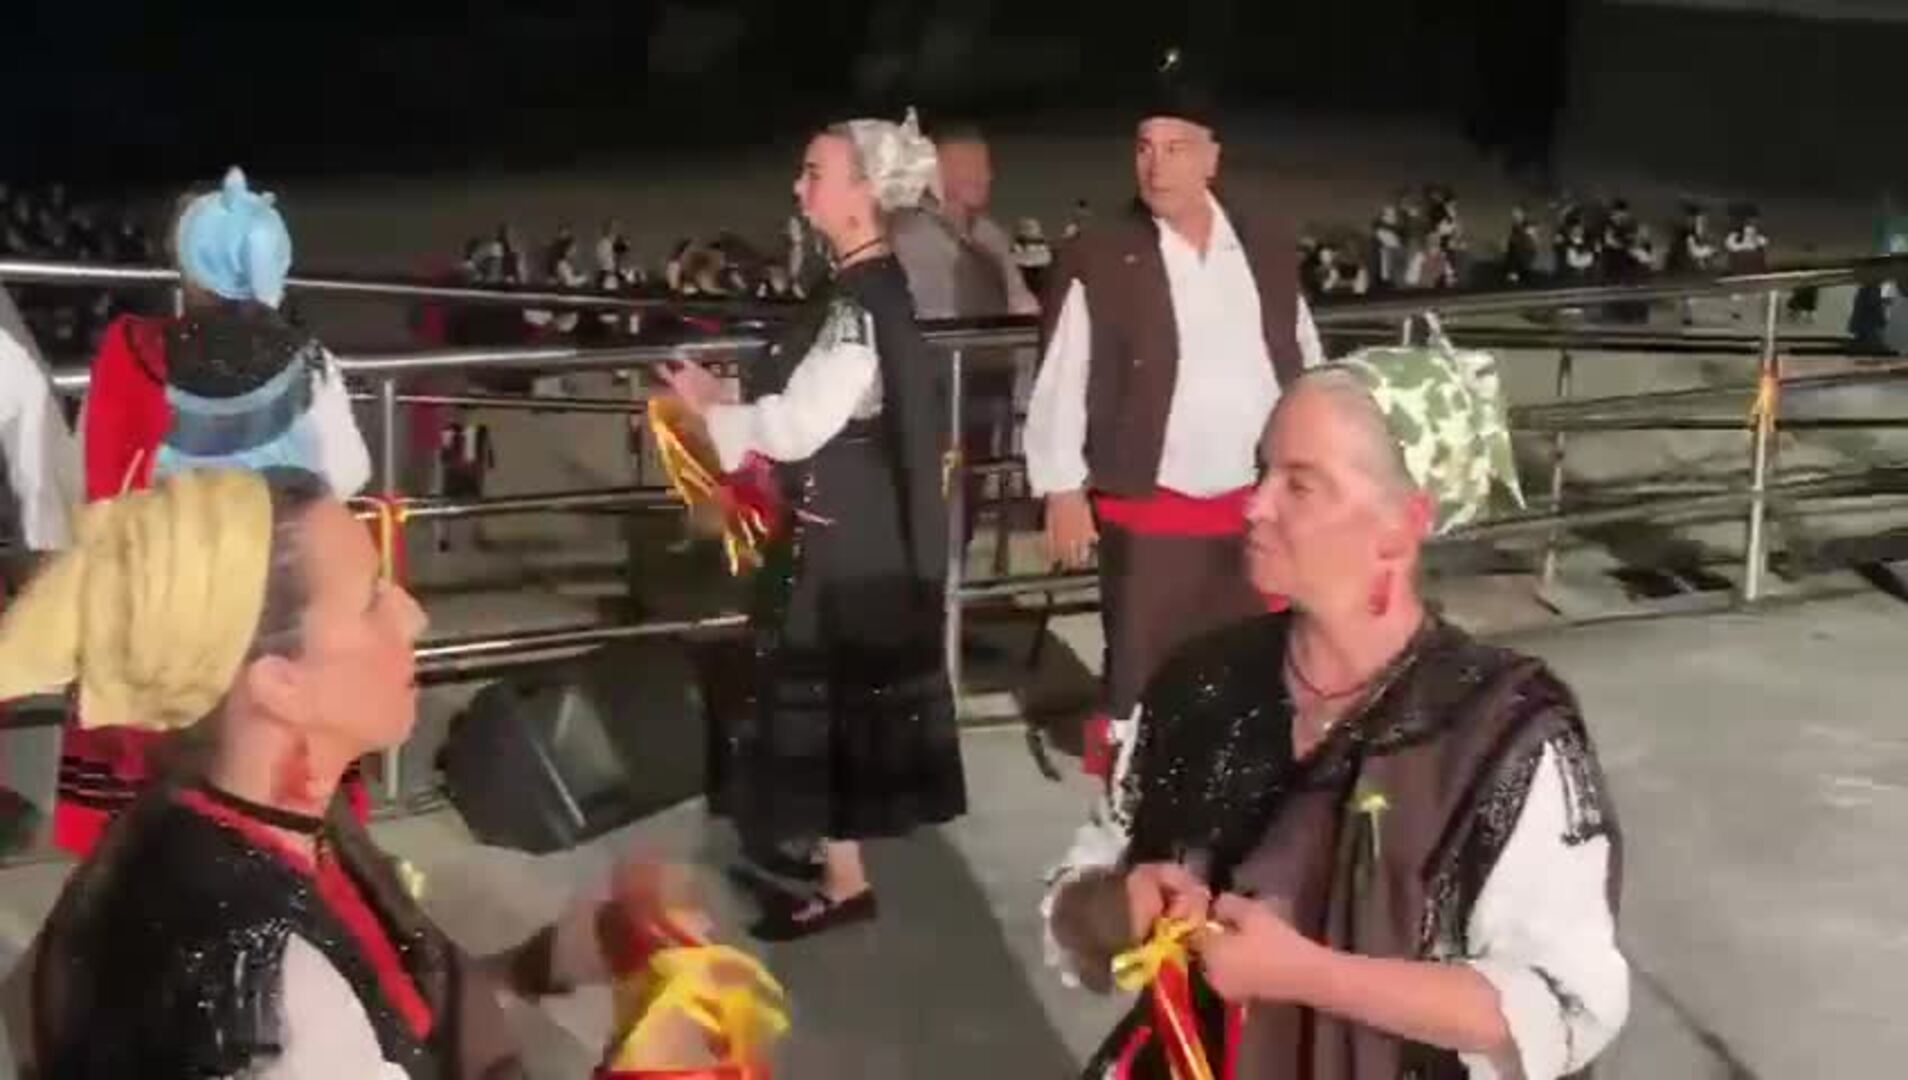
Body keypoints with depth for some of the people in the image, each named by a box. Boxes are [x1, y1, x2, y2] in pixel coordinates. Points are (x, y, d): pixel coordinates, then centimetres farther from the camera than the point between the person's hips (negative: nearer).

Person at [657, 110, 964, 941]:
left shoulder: (861, 303, -22)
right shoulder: (872, 288, 8)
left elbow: (799, 427, -23)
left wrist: (711, 410, -7)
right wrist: (731, 400, 5)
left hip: (845, 528, -10)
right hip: (862, 518, 10)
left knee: (826, 687, -1)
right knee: (844, 684, 18)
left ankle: (844, 880, 8)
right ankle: (830, 842, 31)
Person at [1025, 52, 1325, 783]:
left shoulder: (1267, 245, 5)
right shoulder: (1098, 257, -8)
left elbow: (1304, 361, 13)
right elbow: (1060, 382, -7)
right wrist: (1063, 492, -9)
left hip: (1258, 503, 4)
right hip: (1150, 510, -4)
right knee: (1141, 670, 5)